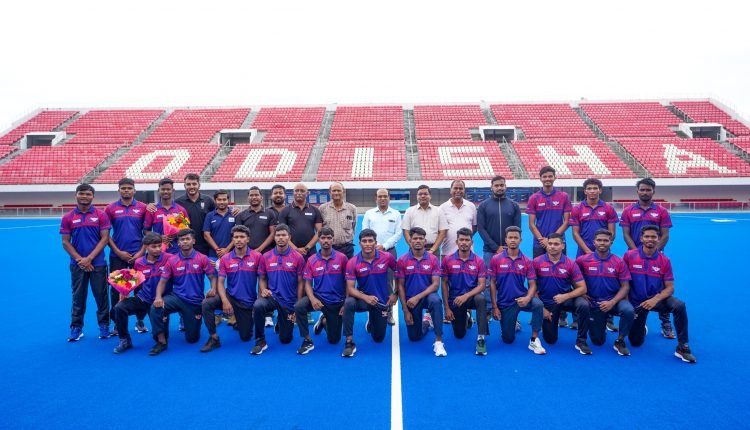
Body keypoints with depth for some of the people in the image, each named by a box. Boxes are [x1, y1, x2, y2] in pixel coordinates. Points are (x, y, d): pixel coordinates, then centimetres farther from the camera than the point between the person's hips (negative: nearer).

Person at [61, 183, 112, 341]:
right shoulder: (68, 217, 3)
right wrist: (80, 259, -10)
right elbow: (65, 242, 1)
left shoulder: (101, 215, -2)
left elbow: (104, 238, -5)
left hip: (98, 263, -1)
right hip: (77, 264, 1)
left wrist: (89, 258, -12)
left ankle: (104, 326, 16)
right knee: (78, 297, 8)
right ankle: (76, 327, 19)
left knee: (101, 295, 4)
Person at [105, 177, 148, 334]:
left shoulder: (142, 208, 2)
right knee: (116, 289, 5)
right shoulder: (111, 209, 3)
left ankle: (140, 320, 18)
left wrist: (141, 252, -6)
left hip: (138, 255, 0)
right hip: (117, 256, 0)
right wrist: (118, 252, -5)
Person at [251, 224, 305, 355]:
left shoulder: (298, 257, -7)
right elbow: (262, 279, 10)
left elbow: (300, 283, -4)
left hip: (289, 301, -1)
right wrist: (263, 290, -13)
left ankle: (280, 322, 42)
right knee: (258, 305, -35)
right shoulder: (266, 257, -1)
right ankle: (260, 341, -14)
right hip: (271, 296, 1)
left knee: (285, 339, 6)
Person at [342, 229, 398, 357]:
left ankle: (371, 321, 47)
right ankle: (349, 342, -24)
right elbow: (350, 288, -18)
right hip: (363, 298, -1)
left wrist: (396, 294, 0)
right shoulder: (352, 263, -16)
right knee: (348, 303, -37)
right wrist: (365, 297, -34)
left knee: (378, 338, 11)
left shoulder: (387, 257, -13)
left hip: (382, 301, 2)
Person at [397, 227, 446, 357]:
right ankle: (426, 323, 42)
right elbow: (400, 286, -4)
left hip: (427, 295, -1)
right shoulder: (402, 261, -6)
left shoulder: (433, 259, -6)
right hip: (411, 300, 1)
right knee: (414, 337, 6)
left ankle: (438, 341, -27)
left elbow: (435, 284, -11)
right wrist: (405, 310, -8)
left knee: (436, 300, -38)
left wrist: (418, 297, -23)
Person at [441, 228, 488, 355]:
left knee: (481, 299, -37)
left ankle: (481, 338, -27)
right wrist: (447, 308, -6)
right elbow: (444, 284, -2)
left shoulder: (479, 261, -5)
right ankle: (466, 318, 40)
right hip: (455, 300, 1)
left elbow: (481, 285, -10)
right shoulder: (447, 260, -4)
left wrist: (466, 296, -28)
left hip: (471, 297, -1)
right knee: (459, 335, 4)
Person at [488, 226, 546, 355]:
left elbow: (532, 284, -4)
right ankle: (512, 323, 38)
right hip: (505, 303, 0)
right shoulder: (496, 260, -5)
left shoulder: (527, 261, -3)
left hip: (521, 299, 0)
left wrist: (527, 298, -27)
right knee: (508, 339, 1)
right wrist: (494, 307, -8)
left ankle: (534, 340, -17)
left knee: (538, 304, -33)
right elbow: (492, 284, -3)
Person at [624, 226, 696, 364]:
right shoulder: (629, 255, -9)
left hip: (656, 298, 1)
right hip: (636, 301, -1)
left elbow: (670, 288, -6)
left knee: (679, 306, -32)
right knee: (636, 342, 1)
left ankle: (682, 348, -18)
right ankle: (642, 329, 41)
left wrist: (655, 299, -24)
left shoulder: (665, 260, -6)